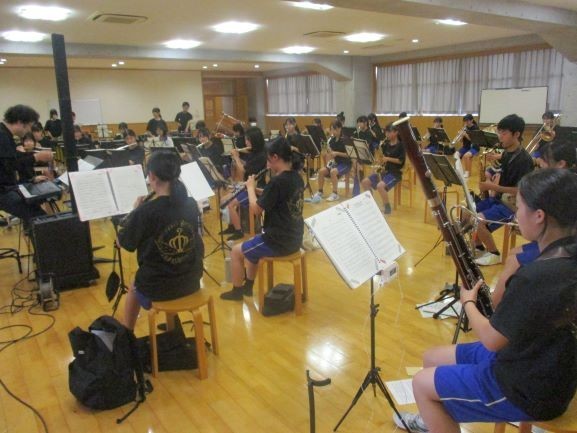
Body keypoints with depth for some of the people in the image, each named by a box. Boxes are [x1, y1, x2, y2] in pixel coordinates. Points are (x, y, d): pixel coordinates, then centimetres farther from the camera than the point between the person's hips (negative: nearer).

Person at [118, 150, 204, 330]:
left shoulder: (145, 211, -21)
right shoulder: (192, 205, -7)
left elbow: (123, 242, -6)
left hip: (157, 288, -4)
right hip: (191, 282, 4)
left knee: (134, 290, 31)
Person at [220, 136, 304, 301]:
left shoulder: (277, 182, -24)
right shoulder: (296, 177, 3)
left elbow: (256, 209, -16)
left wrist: (250, 187, -3)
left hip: (279, 241, -9)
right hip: (293, 238, 9)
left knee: (236, 251, 12)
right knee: (250, 246, 31)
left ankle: (236, 291, 28)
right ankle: (248, 286, 41)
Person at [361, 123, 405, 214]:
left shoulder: (400, 145, -7)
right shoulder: (386, 144, 10)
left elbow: (401, 161, -14)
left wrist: (388, 159, -22)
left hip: (395, 173, -7)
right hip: (385, 170, 7)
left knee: (380, 186, -32)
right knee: (364, 182, -7)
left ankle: (387, 207, -13)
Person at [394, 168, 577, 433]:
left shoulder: (538, 275, -33)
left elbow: (491, 339, -20)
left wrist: (468, 303, -4)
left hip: (530, 388, -8)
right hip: (540, 364, 9)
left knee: (422, 384, 2)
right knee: (431, 359, 19)